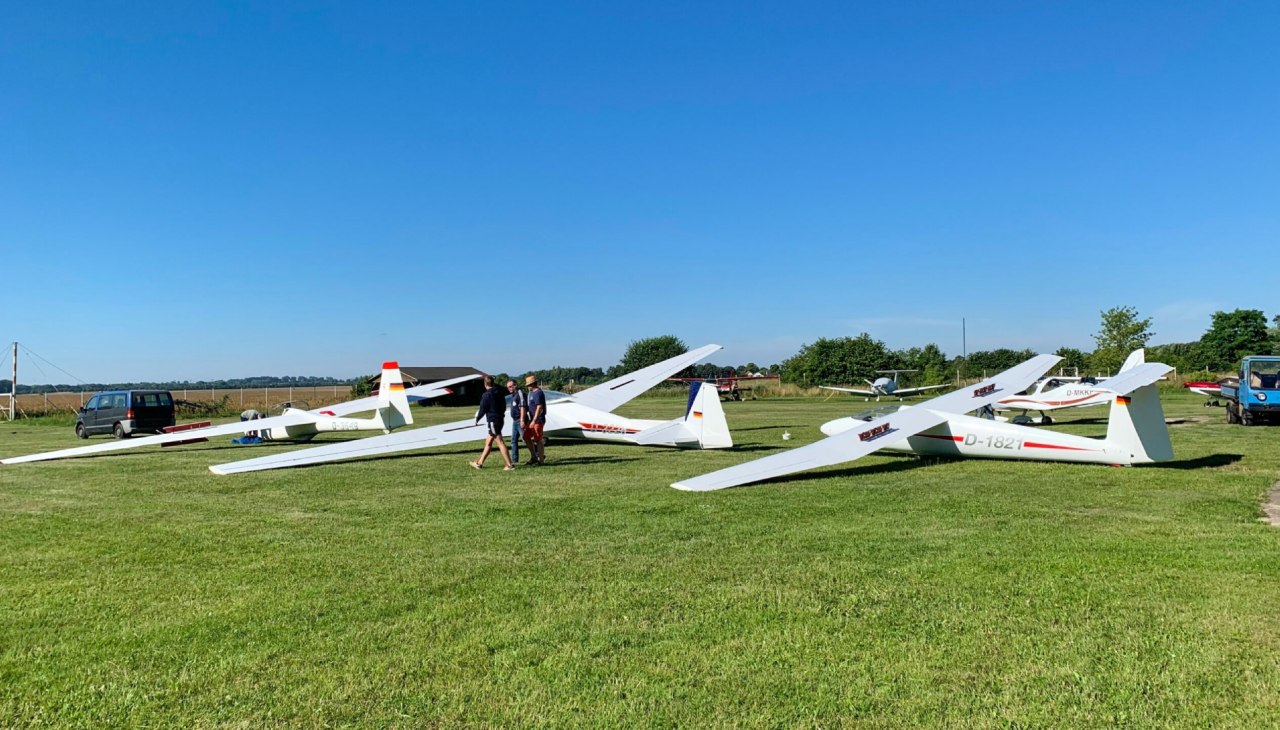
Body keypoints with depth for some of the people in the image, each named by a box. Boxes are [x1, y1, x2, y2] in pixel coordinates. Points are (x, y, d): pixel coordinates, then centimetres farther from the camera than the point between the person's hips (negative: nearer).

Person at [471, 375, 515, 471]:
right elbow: (503, 405, 15)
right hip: (500, 419, 9)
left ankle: (509, 465, -10)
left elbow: (482, 410, -11)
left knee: (500, 443, -8)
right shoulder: (499, 393, 8)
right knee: (488, 443, 16)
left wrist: (477, 420, 6)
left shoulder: (486, 395, -15)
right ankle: (480, 463, 25)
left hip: (492, 421, -9)